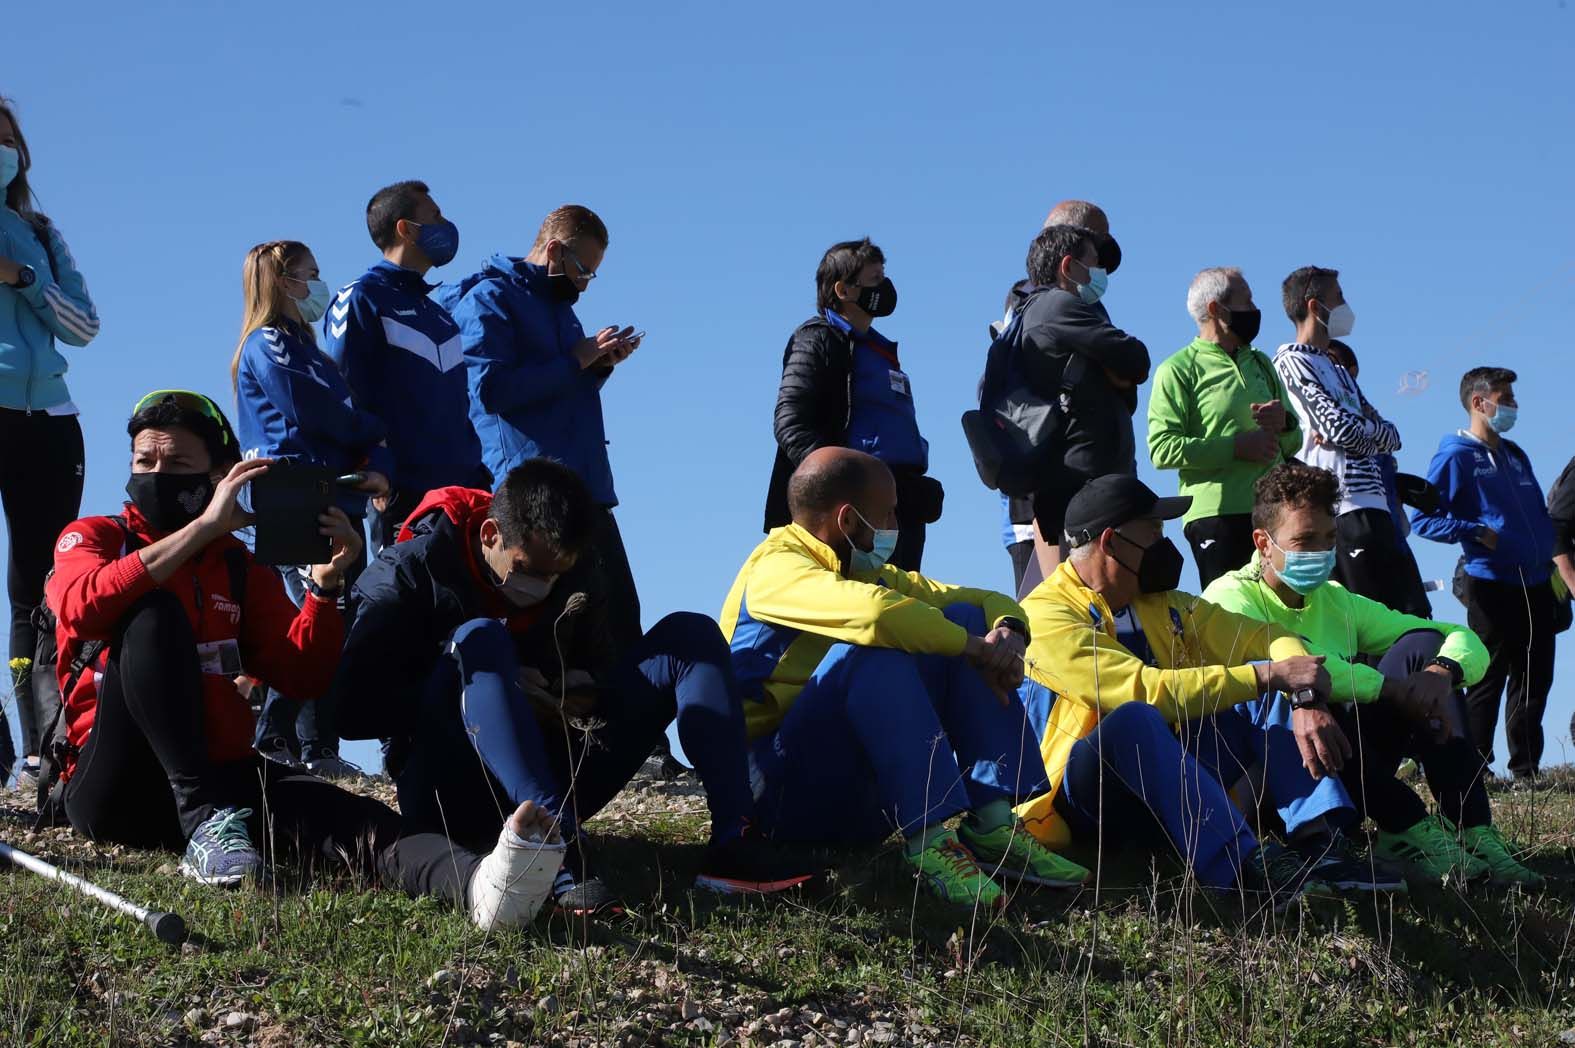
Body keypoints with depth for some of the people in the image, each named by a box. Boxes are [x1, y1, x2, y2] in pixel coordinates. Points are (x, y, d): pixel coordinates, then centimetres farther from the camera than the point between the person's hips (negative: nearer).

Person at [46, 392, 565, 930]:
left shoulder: (242, 570, 19)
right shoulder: (95, 537, 11)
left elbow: (302, 675, 6)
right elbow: (83, 605, -16)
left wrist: (325, 584, -10)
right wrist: (203, 528, -18)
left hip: (222, 773, 3)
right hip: (111, 783, -2)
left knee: (332, 812, -30)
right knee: (153, 612, -25)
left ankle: (477, 882, -61)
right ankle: (204, 820, -37)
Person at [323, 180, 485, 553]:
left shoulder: (438, 313, 22)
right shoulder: (361, 299, -1)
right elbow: (342, 401, -9)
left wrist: (477, 475, 14)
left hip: (462, 491, 8)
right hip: (402, 494, -7)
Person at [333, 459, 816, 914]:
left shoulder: (574, 583, 9)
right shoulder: (413, 573, -7)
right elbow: (355, 706, -15)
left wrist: (588, 695, -6)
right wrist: (490, 689, -20)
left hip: (549, 785, 5)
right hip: (449, 794, -5)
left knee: (689, 634, -5)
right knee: (479, 639, -32)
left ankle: (734, 841, -26)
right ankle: (560, 851, -52)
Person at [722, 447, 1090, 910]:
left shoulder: (869, 572, 16)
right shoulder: (777, 569, -11)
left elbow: (992, 601, 12)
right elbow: (877, 612, -32)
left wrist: (1006, 630, -12)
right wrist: (977, 649, -21)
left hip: (864, 793, 8)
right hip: (784, 793, -8)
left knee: (964, 618, -2)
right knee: (872, 649, -30)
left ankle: (992, 824, -15)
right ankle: (928, 840, -36)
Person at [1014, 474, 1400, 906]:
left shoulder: (1163, 603, 11)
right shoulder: (1047, 616, -14)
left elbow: (1268, 639, 6)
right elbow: (1147, 690, -26)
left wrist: (1306, 699, -16)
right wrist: (1267, 674, -24)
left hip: (1173, 784, 8)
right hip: (1084, 801, -8)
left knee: (1264, 693, -4)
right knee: (1134, 719, -36)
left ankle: (1319, 839, -25)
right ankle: (1246, 865, -45)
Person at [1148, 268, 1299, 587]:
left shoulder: (1261, 365, 23)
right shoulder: (1179, 370, 1)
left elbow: (1293, 444, 26)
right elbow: (1162, 449, -11)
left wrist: (1285, 423, 1)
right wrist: (1237, 447, -15)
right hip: (1216, 513, -6)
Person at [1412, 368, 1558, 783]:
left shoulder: (1515, 454, 19)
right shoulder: (1455, 456, -5)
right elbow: (1422, 518, -10)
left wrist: (1550, 556, 12)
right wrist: (1477, 533, -18)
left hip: (1535, 584, 8)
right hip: (1491, 586, -7)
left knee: (1535, 678, 9)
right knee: (1489, 679, -4)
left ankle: (1527, 769, 17)